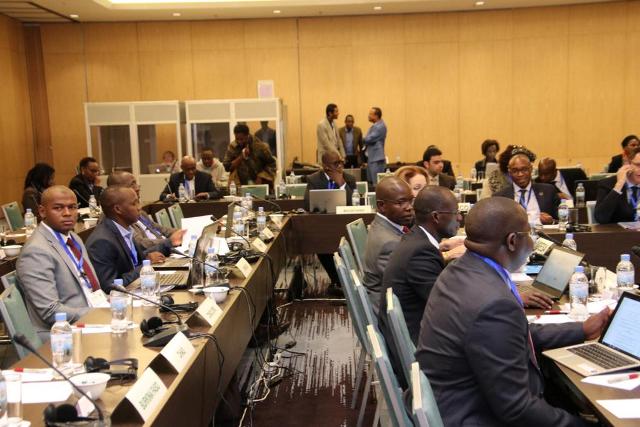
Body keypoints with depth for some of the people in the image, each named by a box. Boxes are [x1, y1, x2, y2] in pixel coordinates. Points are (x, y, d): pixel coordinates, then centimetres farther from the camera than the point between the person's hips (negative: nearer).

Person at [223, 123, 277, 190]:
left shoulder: (260, 146, -7)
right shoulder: (232, 147, -2)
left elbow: (271, 164, 0)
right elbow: (227, 167, -6)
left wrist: (261, 177, -12)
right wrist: (241, 157, -16)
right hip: (240, 184, 1)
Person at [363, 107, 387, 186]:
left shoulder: (380, 126, -17)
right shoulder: (375, 126, 15)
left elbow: (369, 139, -20)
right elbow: (367, 139, 18)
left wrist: (364, 140, 1)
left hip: (377, 159, -10)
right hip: (371, 157, 10)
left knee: (377, 183, -8)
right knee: (371, 182, 15)